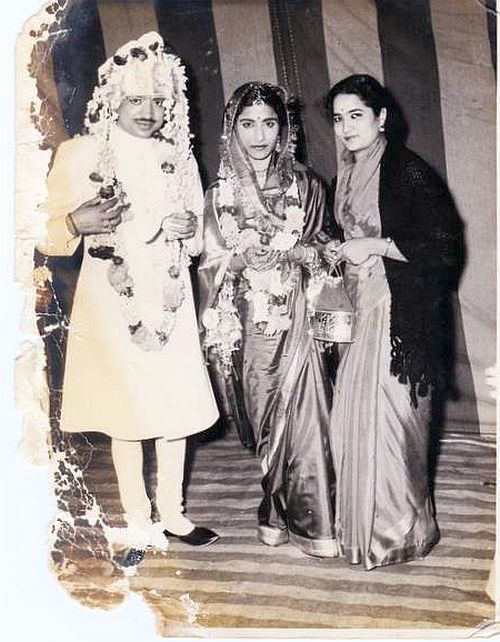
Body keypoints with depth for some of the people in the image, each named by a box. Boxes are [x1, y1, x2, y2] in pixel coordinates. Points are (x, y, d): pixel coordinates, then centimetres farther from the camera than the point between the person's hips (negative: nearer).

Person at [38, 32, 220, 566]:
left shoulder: (177, 156, 11)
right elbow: (50, 236, -2)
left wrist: (188, 230, -2)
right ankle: (138, 524, 17)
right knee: (126, 413, 2)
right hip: (112, 302, -3)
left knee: (176, 408, 6)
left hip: (169, 300, 4)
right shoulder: (80, 153, -2)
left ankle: (172, 514, 23)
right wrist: (78, 223, -22)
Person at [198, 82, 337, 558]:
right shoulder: (220, 193, 5)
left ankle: (312, 520, 9)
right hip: (249, 323, 1)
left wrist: (292, 253, -10)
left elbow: (319, 252, 7)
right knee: (264, 419, 8)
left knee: (304, 415, -4)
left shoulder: (305, 185, 6)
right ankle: (278, 513, 26)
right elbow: (212, 265, 6)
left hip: (296, 319, 0)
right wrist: (243, 256, -11)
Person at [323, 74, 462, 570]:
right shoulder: (349, 175, 13)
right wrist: (338, 252, 6)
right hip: (361, 313, 8)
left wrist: (374, 246, -16)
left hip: (400, 315, -8)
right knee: (353, 416, 11)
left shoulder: (408, 172, -12)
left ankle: (401, 531, 17)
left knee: (389, 418, -2)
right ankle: (361, 525, 27)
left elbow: (444, 248, -15)